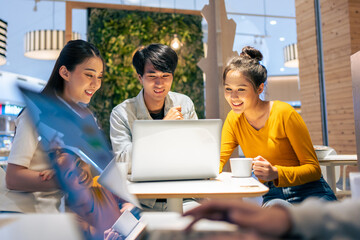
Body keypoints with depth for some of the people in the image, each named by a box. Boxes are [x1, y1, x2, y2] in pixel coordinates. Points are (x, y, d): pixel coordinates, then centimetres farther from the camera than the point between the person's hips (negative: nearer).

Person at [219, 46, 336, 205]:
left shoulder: (284, 113, -12)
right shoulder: (234, 120, 3)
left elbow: (313, 168, -10)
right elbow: (218, 162, 1)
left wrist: (276, 173, -28)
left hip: (310, 193, -1)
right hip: (272, 196, 2)